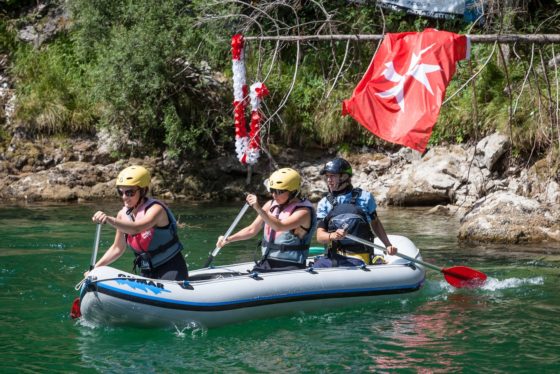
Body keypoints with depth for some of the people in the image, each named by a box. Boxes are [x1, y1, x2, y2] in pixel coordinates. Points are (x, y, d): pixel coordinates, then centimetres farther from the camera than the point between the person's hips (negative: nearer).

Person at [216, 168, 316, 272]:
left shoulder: (303, 211, -13)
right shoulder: (271, 205, 9)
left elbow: (279, 227, -28)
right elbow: (252, 230, 14)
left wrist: (259, 209, -37)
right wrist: (228, 239, 1)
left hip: (290, 267, -6)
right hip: (266, 263, 6)